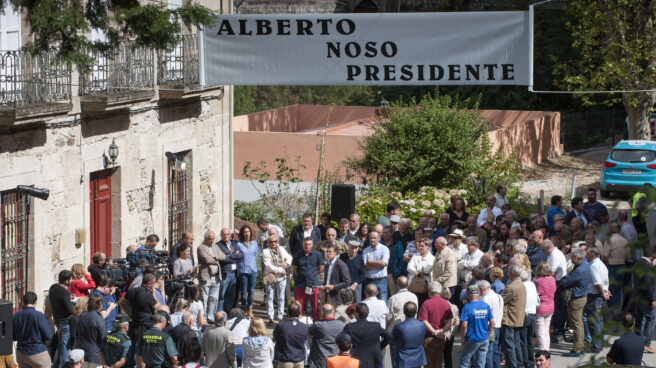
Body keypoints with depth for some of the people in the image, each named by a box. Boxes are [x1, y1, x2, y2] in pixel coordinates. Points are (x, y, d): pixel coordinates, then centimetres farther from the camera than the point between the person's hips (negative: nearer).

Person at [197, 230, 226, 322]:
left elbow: (223, 256, 7)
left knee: (214, 299, 8)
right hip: (205, 277, -7)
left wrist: (214, 257, -10)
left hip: (216, 278, 7)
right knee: (204, 299, -3)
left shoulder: (215, 246, 18)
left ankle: (210, 317, 15)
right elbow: (207, 259, -18)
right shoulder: (201, 248, -5)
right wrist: (216, 261, -3)